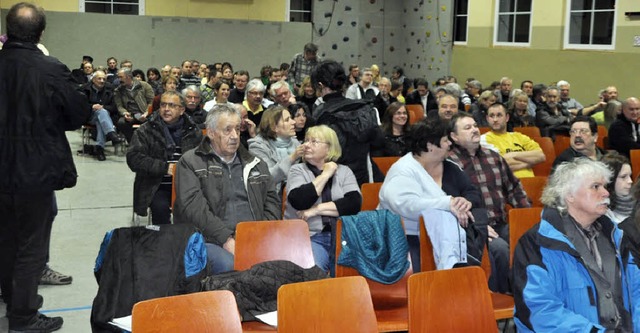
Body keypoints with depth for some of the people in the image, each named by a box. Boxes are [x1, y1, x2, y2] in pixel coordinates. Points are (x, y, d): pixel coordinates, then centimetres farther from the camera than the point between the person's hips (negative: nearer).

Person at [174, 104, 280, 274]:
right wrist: (227, 239, -16)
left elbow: (272, 202, 19)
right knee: (230, 265, -36)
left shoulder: (256, 164, 23)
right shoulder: (190, 162, 7)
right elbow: (194, 207, -6)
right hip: (212, 241, -4)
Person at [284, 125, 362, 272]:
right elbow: (299, 202, -11)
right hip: (309, 236, -2)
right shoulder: (297, 170, 9)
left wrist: (318, 209, -10)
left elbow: (354, 203, -4)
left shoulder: (344, 171, 13)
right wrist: (325, 174, -3)